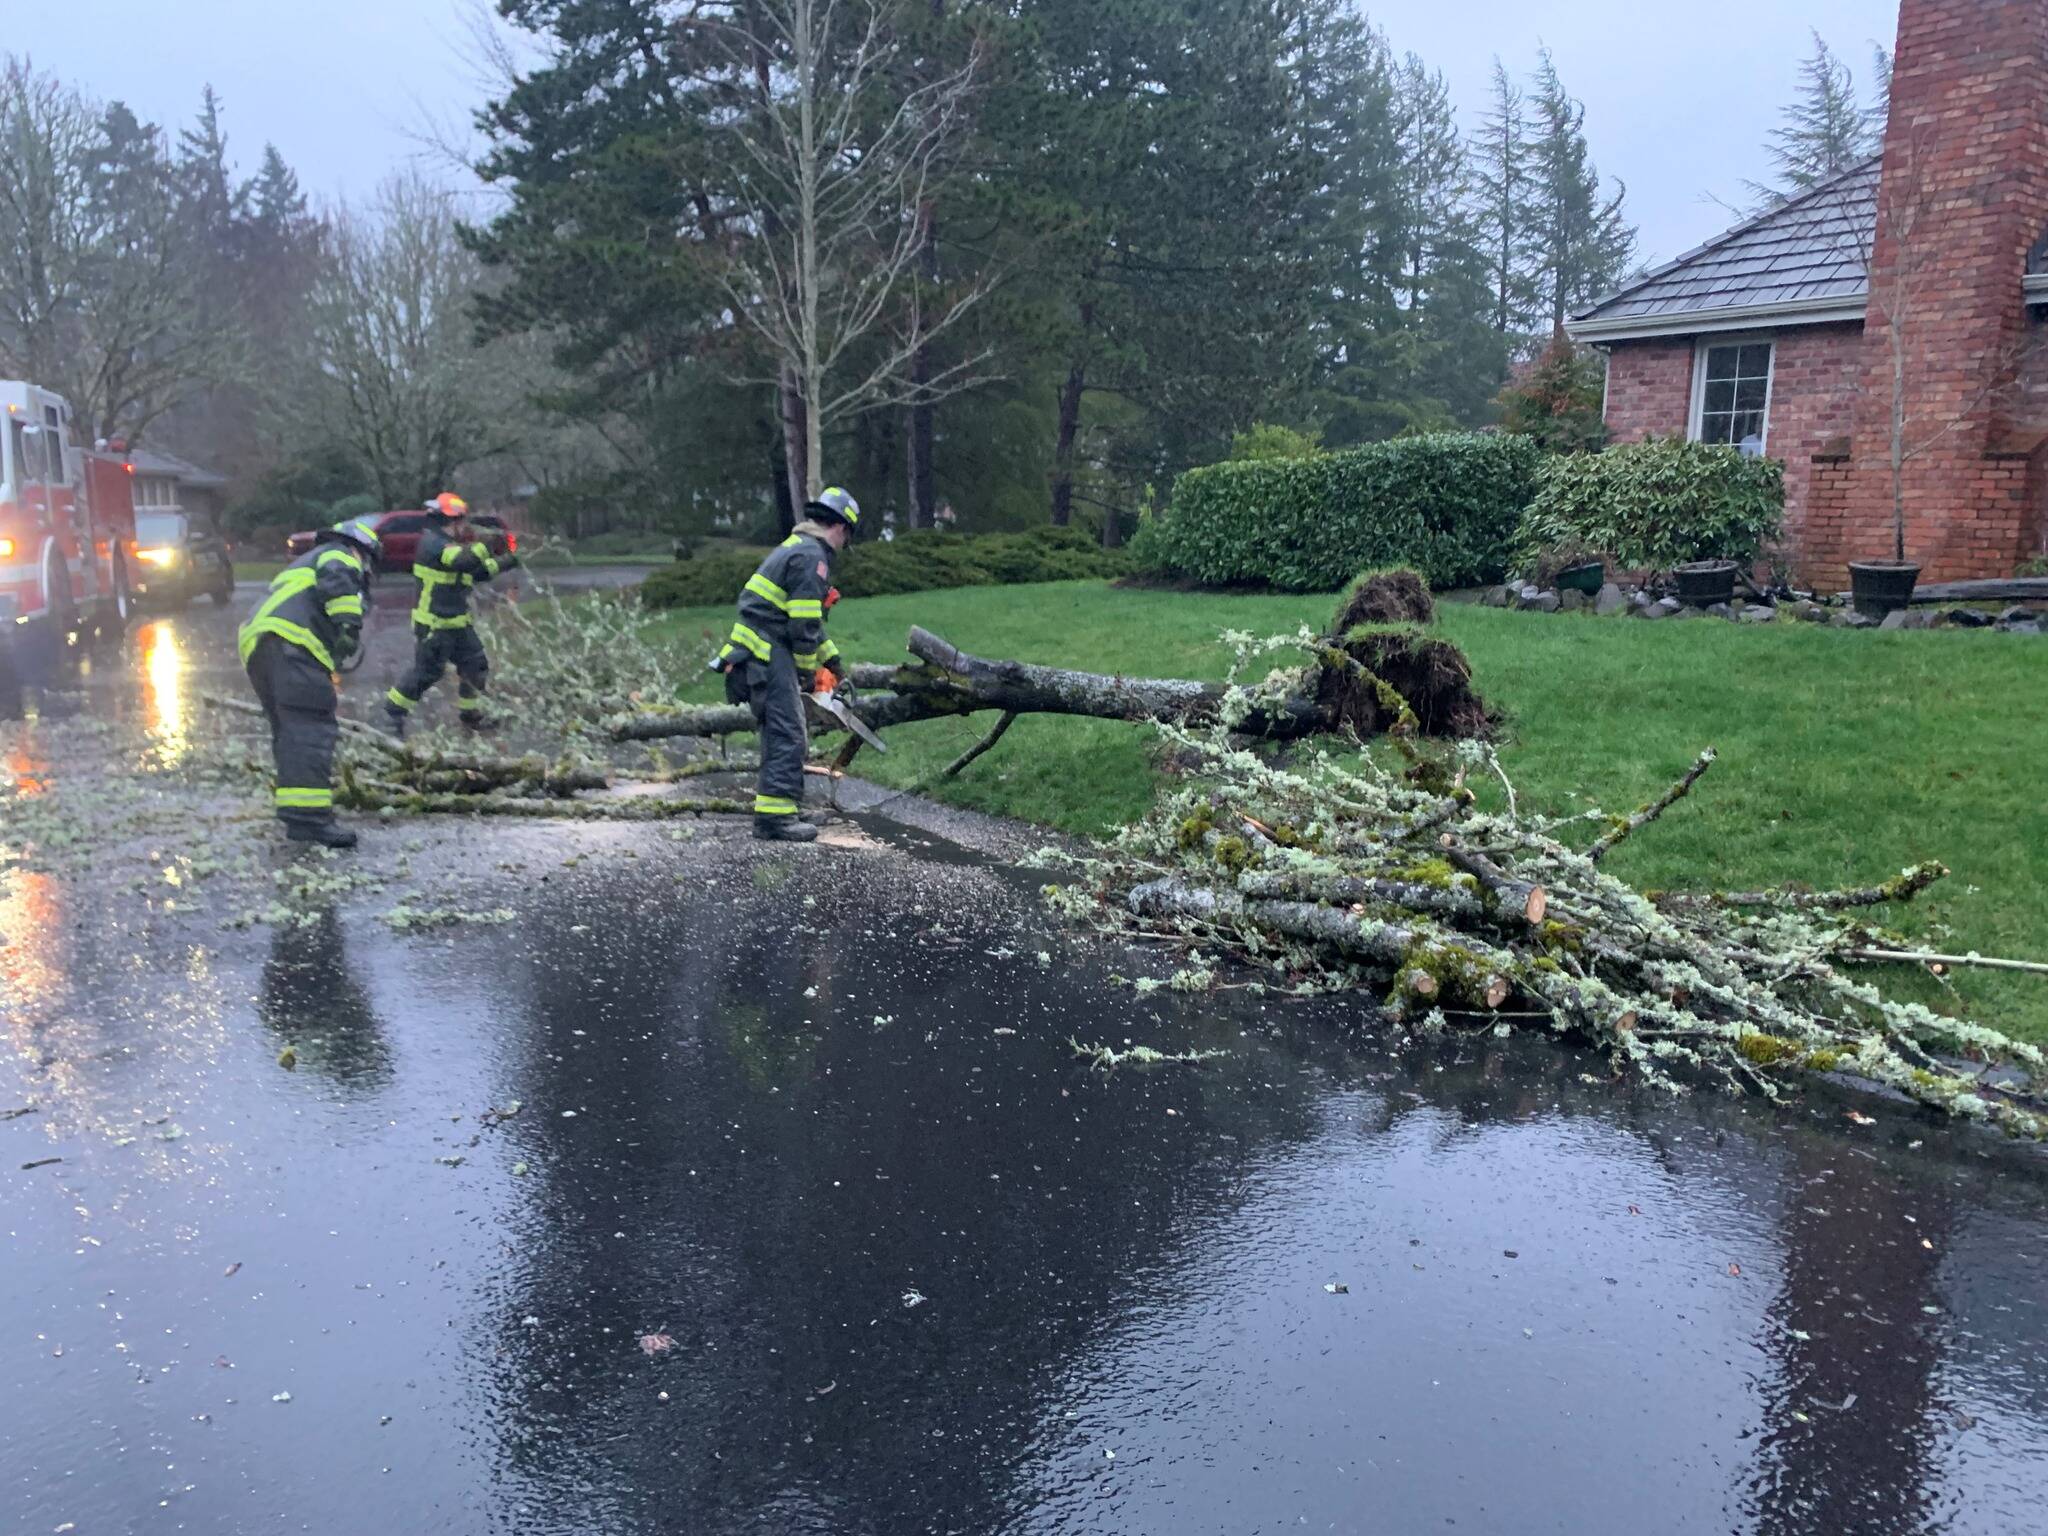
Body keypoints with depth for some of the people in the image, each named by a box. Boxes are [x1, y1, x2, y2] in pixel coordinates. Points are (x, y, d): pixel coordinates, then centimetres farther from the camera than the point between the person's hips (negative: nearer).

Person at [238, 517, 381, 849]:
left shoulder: (305, 564, 41)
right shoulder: (338, 555, 14)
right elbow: (336, 579, -12)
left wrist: (327, 674, 38)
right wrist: (349, 625, -17)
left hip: (253, 643, 9)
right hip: (290, 642, -9)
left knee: (289, 732, 14)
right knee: (312, 729, -15)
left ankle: (296, 814, 15)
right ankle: (310, 817, -23)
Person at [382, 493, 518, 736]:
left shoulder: (450, 543, 15)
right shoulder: (432, 542, -15)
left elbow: (476, 572, 21)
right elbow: (462, 561, -33)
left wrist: (501, 564, 11)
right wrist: (483, 546, -23)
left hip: (457, 622, 9)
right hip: (433, 624, -9)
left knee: (476, 666, 9)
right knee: (426, 672, -5)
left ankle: (469, 713, 21)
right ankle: (393, 710, 11)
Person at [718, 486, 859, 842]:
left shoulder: (796, 547, 20)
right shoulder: (813, 558, -12)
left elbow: (806, 617, 27)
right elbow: (804, 625, -17)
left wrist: (832, 658, 27)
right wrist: (807, 672, -4)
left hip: (758, 654, 10)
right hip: (769, 654, -10)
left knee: (783, 734, 15)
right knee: (787, 735, -11)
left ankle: (779, 805, 20)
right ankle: (774, 816, -13)